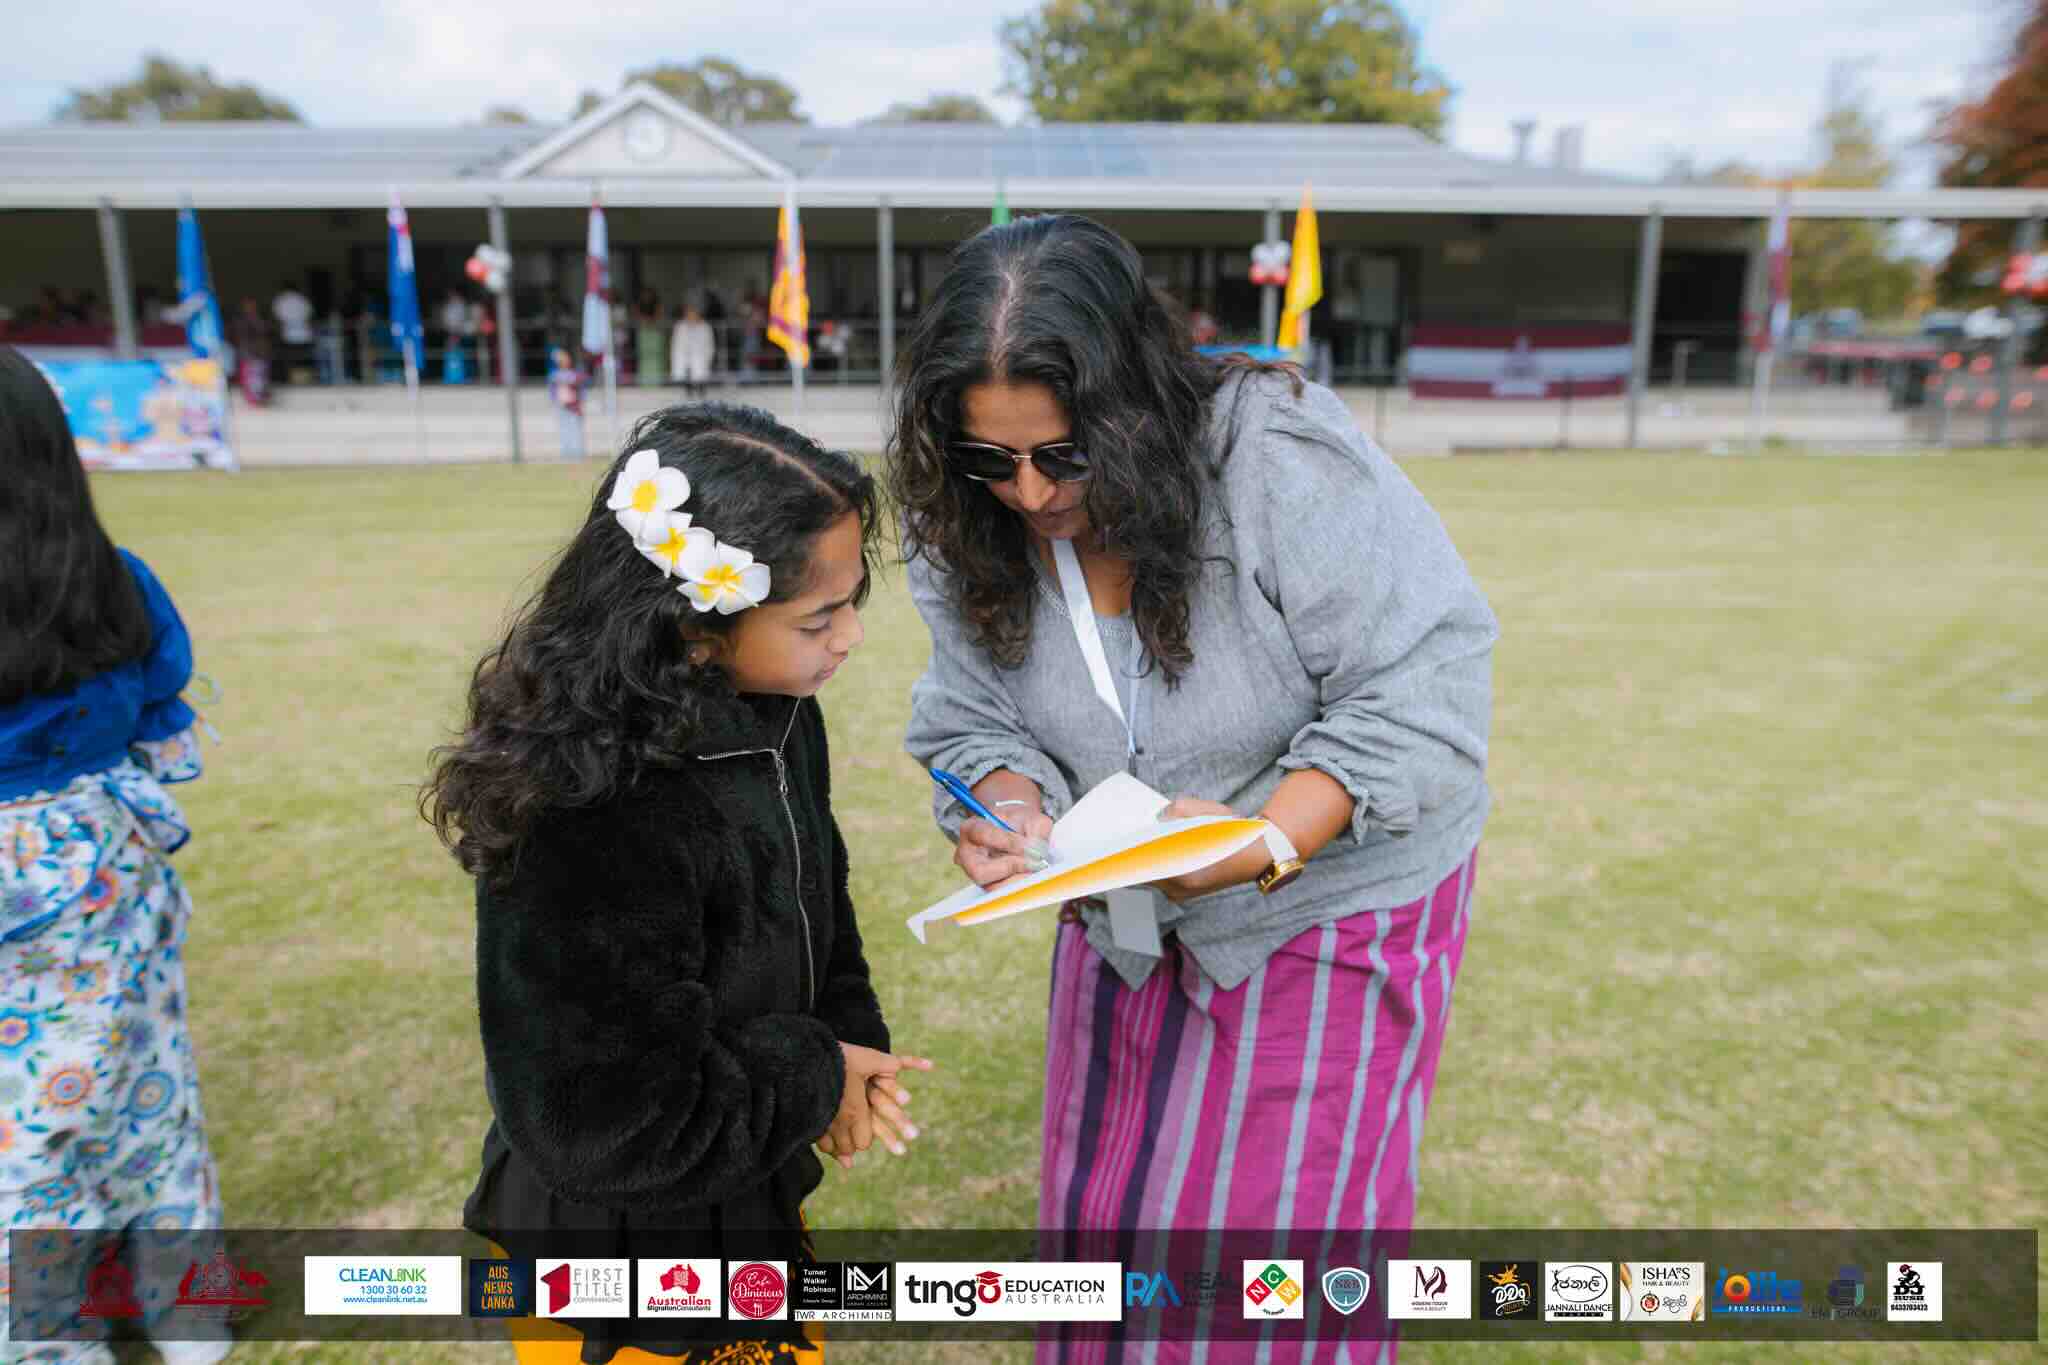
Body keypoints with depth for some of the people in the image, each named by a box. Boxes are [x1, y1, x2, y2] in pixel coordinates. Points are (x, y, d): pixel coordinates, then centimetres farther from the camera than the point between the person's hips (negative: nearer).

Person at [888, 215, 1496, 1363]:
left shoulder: (1280, 459, -28)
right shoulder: (971, 534, -11)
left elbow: (1422, 686, -24)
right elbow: (979, 720, -1)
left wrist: (1269, 840, -34)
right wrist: (1008, 805, -23)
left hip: (1330, 906, -4)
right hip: (1131, 923, 5)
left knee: (1275, 1224, 8)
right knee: (1104, 1212, 20)